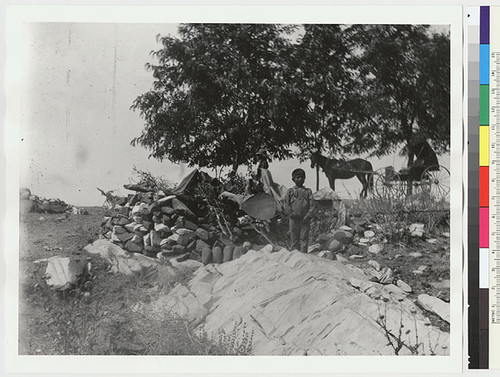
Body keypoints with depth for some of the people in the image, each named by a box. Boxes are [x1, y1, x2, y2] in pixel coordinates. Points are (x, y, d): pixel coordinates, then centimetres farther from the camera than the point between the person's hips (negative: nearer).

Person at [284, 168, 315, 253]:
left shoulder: (308, 191, 9)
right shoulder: (290, 191, 10)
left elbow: (312, 205, 4)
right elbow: (286, 204, 4)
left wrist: (308, 216, -9)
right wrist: (291, 214, -11)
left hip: (305, 220, 0)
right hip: (294, 219, 1)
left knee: (304, 239, -2)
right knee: (294, 239, 5)